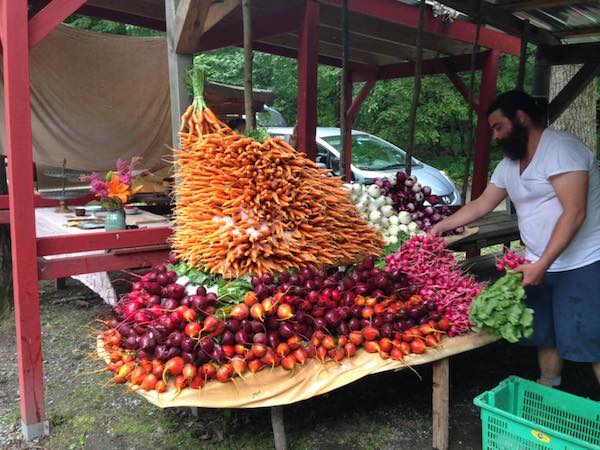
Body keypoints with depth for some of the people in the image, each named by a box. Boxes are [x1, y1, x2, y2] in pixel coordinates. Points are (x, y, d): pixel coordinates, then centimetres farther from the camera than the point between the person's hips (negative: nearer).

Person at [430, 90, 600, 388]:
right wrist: (443, 225, 16)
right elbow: (482, 204, 20)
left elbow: (574, 213, -22)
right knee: (544, 335, 14)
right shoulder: (508, 165, 11)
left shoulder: (561, 148, -16)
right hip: (540, 265, 8)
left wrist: (541, 265, -24)